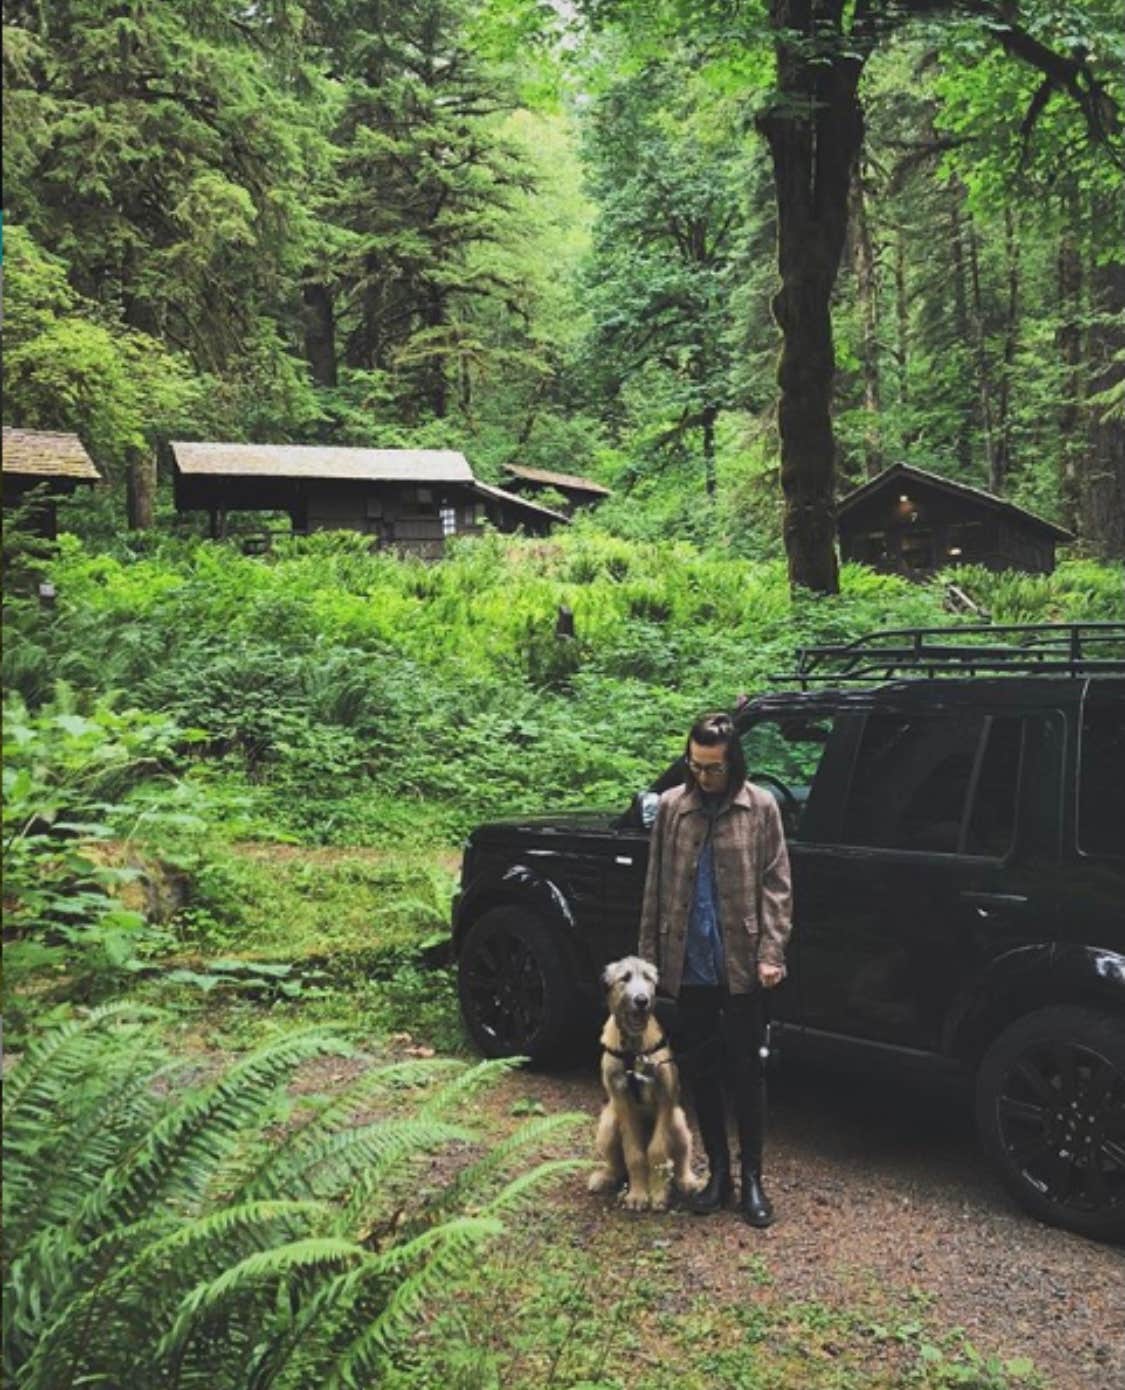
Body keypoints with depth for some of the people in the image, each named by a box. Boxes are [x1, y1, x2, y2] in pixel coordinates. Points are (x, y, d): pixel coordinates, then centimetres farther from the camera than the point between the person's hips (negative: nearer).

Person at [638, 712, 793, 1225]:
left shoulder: (760, 807, -1)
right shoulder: (671, 806, 4)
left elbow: (776, 885, -2)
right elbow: (656, 886, 7)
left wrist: (771, 953, -11)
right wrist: (649, 955, 5)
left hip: (741, 966, -2)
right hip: (689, 966, 3)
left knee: (747, 1071, 4)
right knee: (699, 1069, 10)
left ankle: (752, 1178, 16)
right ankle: (718, 1170, 24)